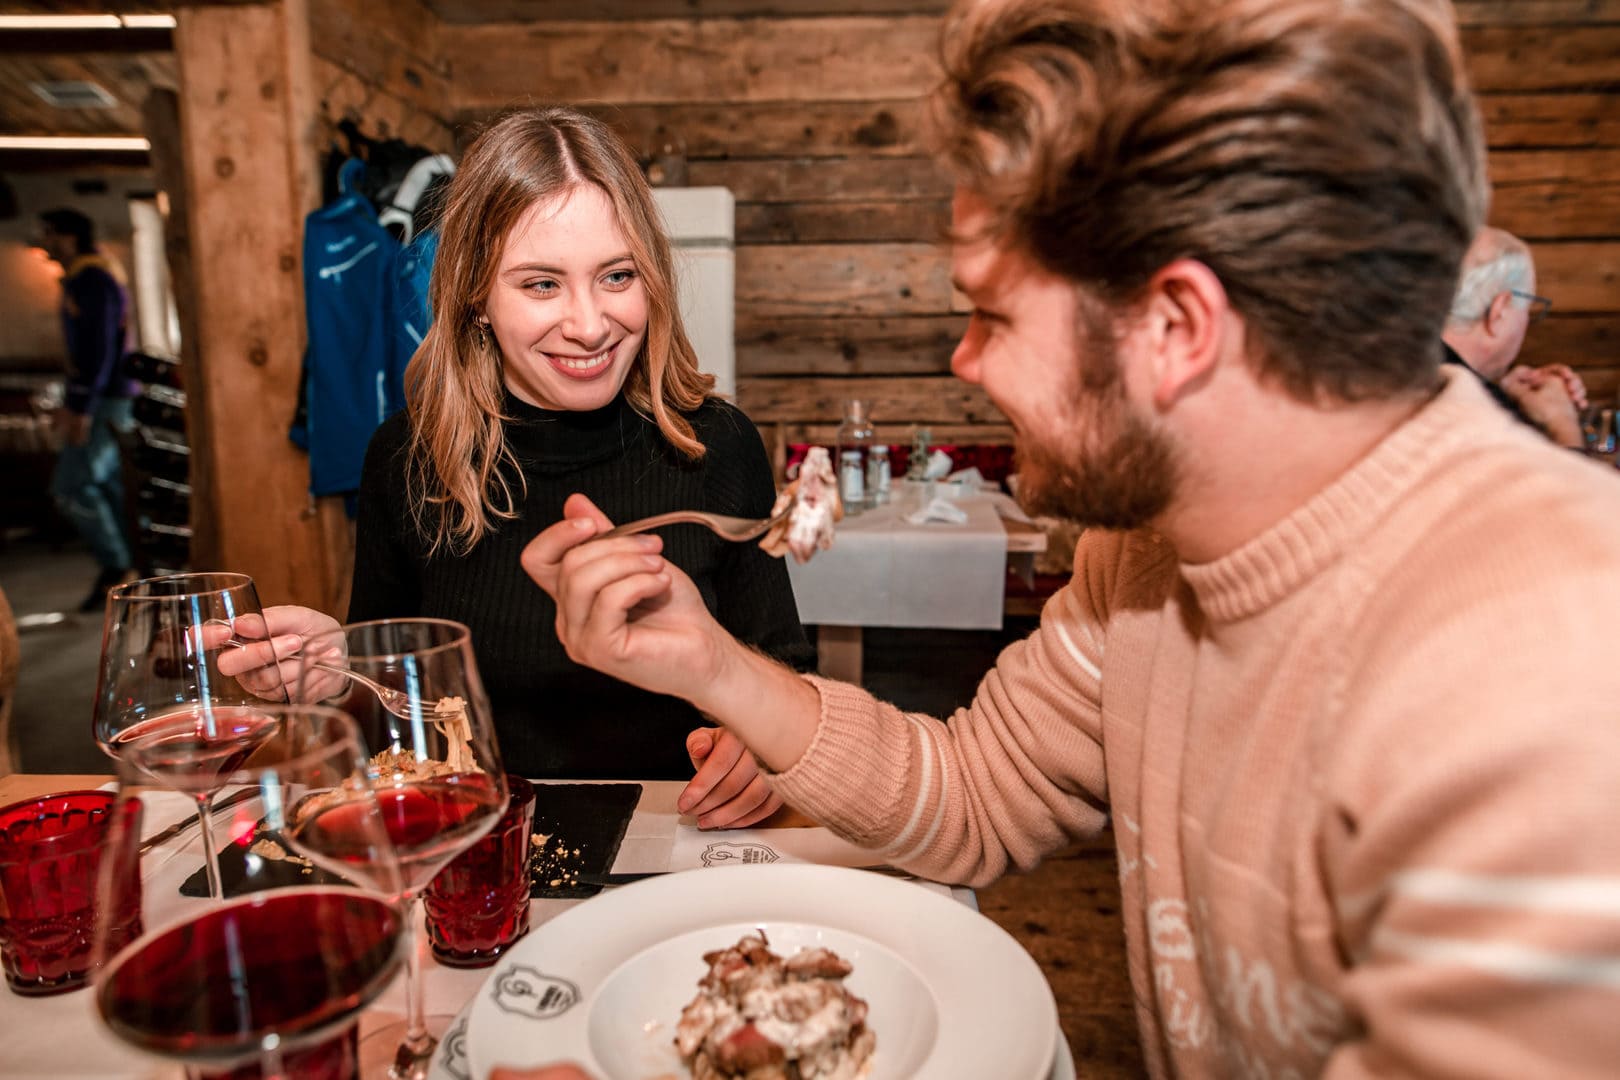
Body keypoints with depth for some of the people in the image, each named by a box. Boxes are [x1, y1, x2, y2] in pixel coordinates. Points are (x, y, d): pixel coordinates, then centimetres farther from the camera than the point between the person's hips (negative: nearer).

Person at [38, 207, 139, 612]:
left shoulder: (92, 279, -13)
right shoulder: (80, 279, 19)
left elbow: (99, 347, -20)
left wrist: (80, 407, -22)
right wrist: (70, 403, 22)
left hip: (106, 399, -10)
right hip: (100, 399, 10)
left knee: (71, 486, -9)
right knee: (106, 485, 9)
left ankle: (116, 567, -3)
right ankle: (122, 574, 13)